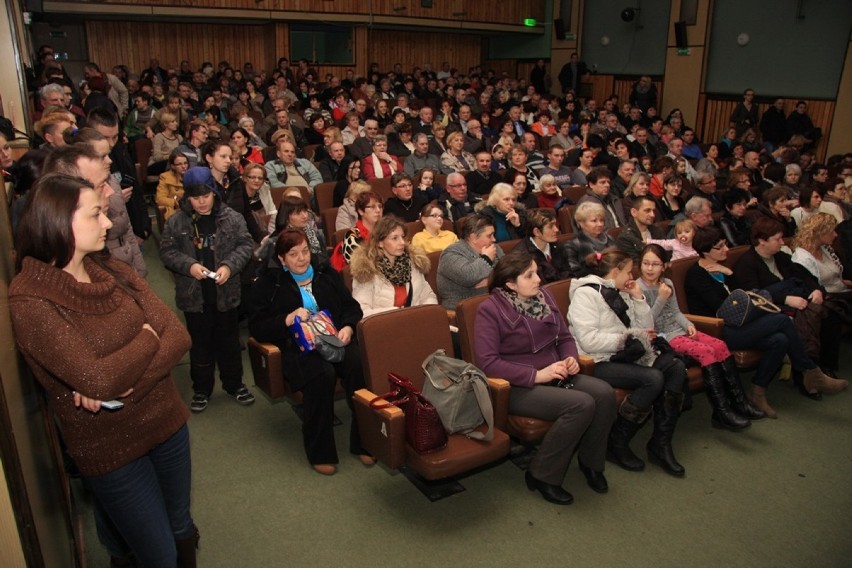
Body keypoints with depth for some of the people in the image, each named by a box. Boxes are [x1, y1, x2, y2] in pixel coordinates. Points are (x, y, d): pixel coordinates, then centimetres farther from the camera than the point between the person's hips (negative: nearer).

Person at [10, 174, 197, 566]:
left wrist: (125, 385, -22)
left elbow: (178, 336, -8)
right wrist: (147, 338, -11)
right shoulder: (29, 301, -18)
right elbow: (98, 379, -27)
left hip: (166, 422, 5)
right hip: (110, 448, -5)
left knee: (181, 528, 22)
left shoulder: (114, 272, -1)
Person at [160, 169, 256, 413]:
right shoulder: (176, 222, -4)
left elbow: (246, 244, -3)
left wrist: (230, 265, -18)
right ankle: (201, 389, 29)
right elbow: (167, 251, -2)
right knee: (200, 343, 13)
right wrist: (189, 265, -18)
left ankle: (234, 384, 30)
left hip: (226, 292, 0)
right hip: (194, 295, 0)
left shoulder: (232, 218, -4)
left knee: (229, 341, 14)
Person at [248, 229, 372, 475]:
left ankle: (363, 442, -17)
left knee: (360, 365, -30)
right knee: (322, 373, -36)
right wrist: (288, 320, -11)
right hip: (298, 347, -3)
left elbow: (352, 306, 17)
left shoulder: (327, 273, 19)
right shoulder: (268, 284, 11)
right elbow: (256, 328, 5)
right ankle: (320, 452, -20)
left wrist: (348, 328, -4)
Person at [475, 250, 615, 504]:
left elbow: (565, 337, 17)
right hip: (518, 386, -7)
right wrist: (536, 375, -22)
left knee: (604, 393, -18)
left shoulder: (544, 297, 7)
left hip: (554, 376, 7)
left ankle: (591, 462, 7)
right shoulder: (490, 310, -12)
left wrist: (571, 358, -6)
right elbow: (487, 362, -20)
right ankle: (542, 476, -8)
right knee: (581, 404, -27)